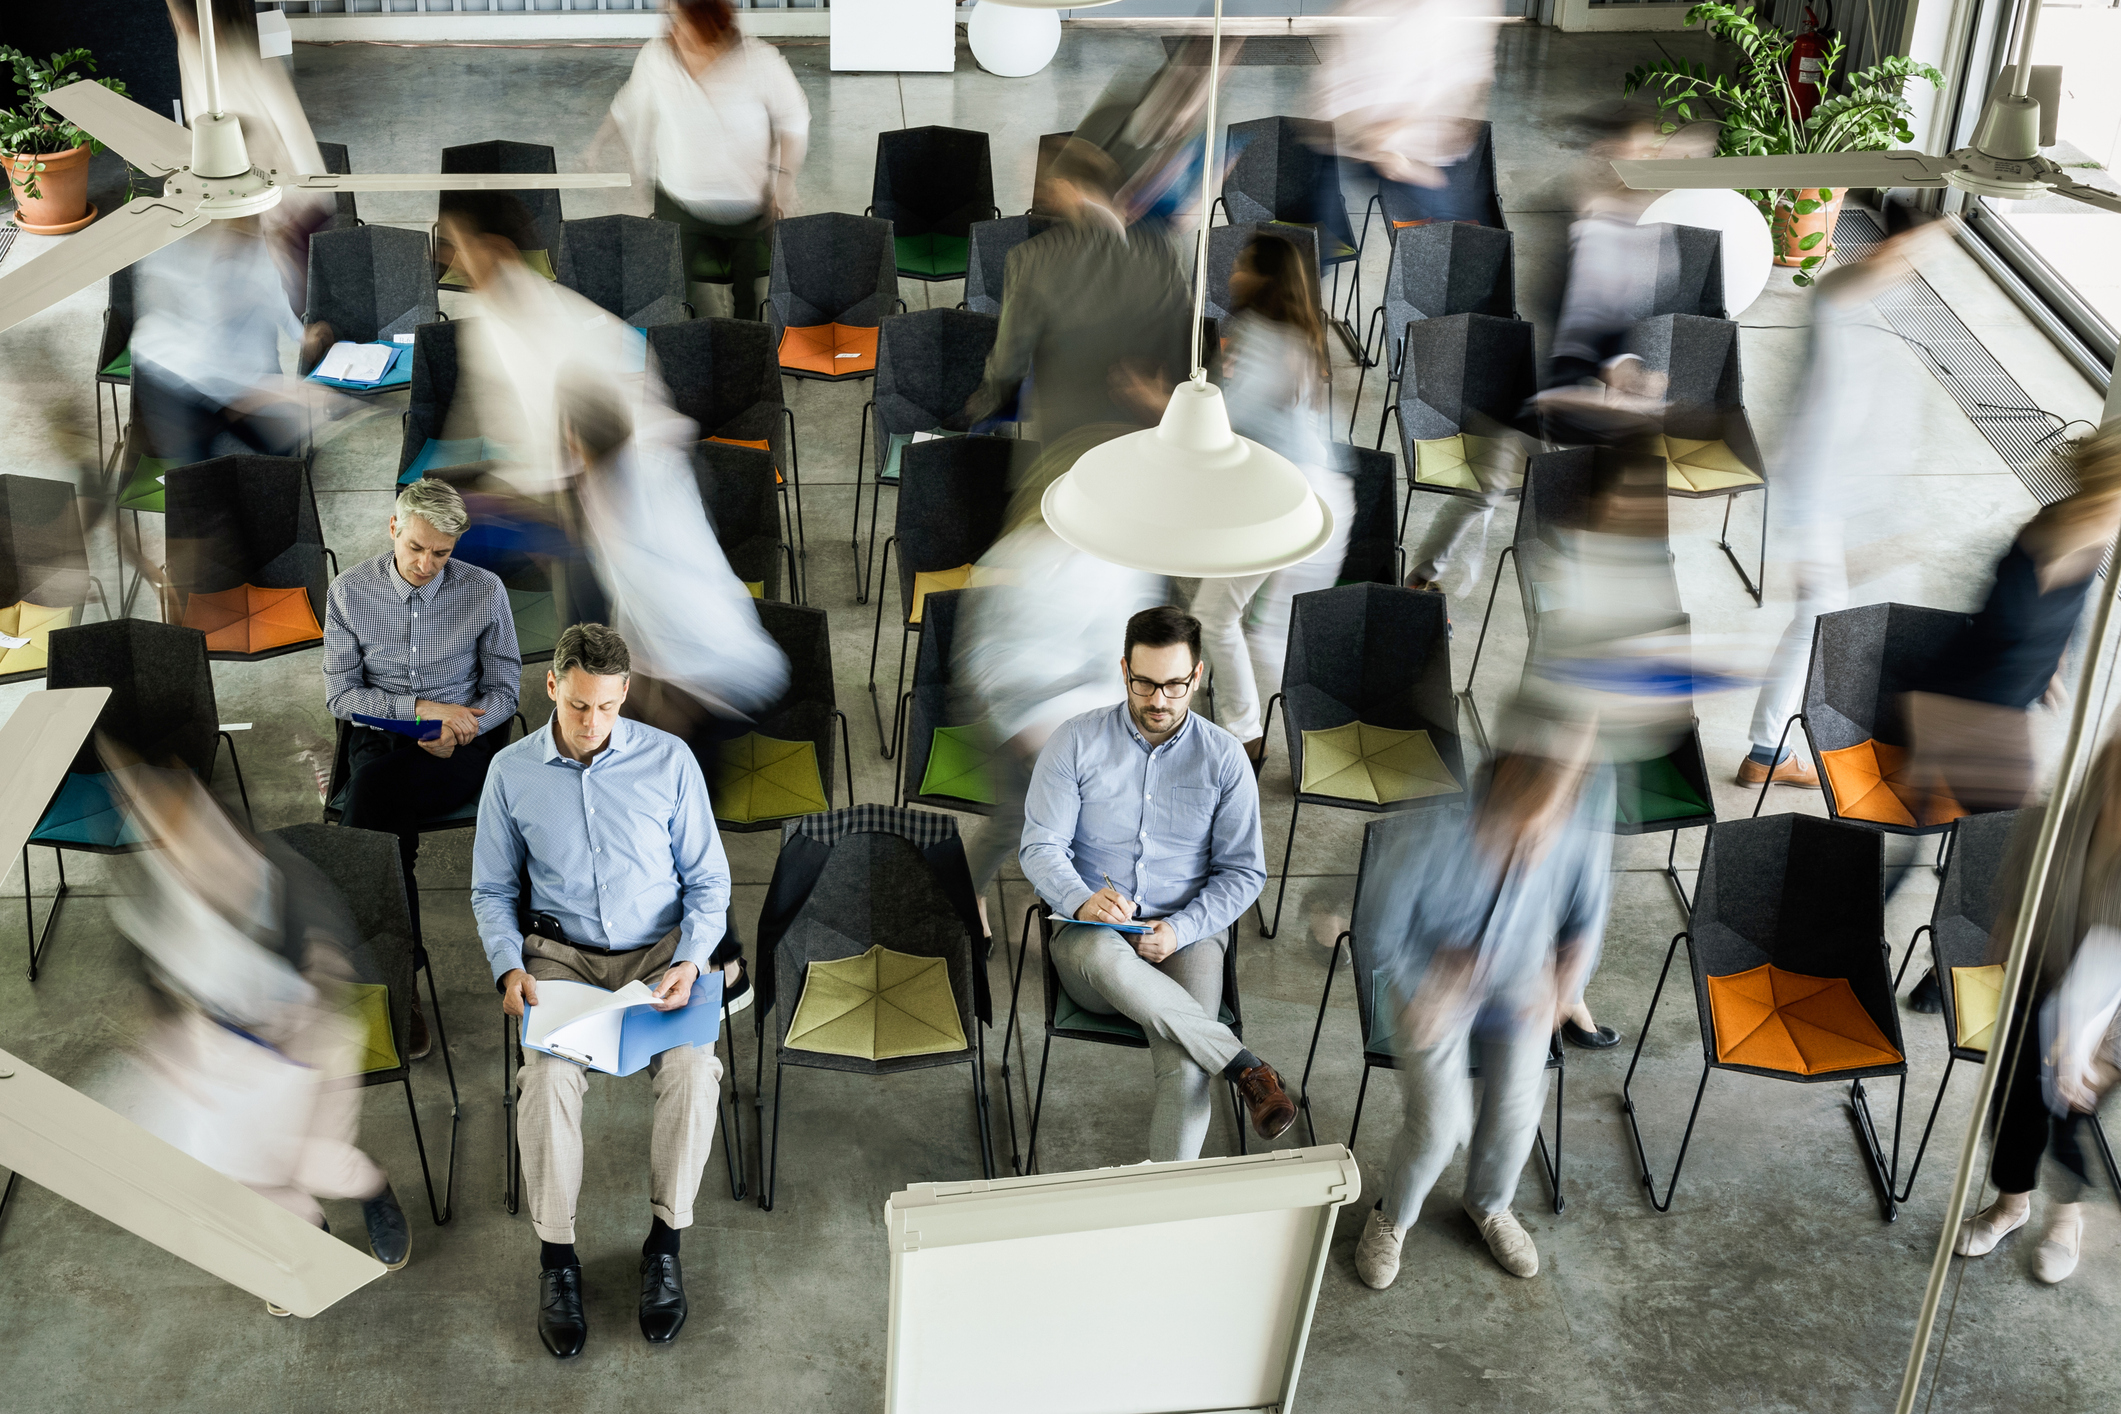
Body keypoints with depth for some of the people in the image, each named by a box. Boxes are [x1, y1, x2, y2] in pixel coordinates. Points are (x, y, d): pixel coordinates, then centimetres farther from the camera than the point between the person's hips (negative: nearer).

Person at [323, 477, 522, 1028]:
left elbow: (503, 689, 4)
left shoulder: (485, 591, -2)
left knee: (374, 796, -30)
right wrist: (419, 707, -14)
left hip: (463, 744, -1)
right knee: (384, 818, -32)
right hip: (379, 738, 1)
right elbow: (339, 695, 0)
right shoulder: (348, 591, 0)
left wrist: (457, 730, -16)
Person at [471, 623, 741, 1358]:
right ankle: (555, 1255, -12)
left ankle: (665, 1243, -9)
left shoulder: (669, 760, -4)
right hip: (561, 955, 1)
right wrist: (509, 968, -9)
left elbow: (707, 878, 2)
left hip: (662, 950, 0)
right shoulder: (511, 772, 0)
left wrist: (690, 959, -14)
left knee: (692, 1071, -28)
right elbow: (492, 889, 9)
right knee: (549, 1076, -29)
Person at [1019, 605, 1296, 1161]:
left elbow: (1243, 872, 4)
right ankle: (1246, 1068, -34)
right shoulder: (1076, 741, 2)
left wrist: (1178, 930, -14)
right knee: (1105, 955, -40)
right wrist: (1083, 900, -25)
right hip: (1089, 931, 0)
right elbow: (1040, 848, -2)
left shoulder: (1223, 756, 4)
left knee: (1185, 1069, -30)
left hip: (1186, 939, 0)